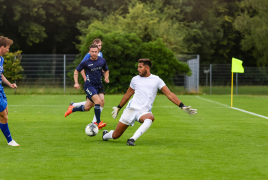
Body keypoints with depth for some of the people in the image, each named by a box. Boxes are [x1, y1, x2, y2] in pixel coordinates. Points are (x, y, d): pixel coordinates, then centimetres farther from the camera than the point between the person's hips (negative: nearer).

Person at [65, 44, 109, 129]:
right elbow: (76, 71, 5)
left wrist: (106, 78, -2)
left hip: (98, 86, 5)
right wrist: (76, 83, -8)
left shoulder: (102, 61, 2)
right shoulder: (85, 62, -8)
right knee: (98, 101, -28)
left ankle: (72, 109, 37)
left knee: (86, 108, 9)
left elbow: (106, 71, 19)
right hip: (89, 85, -5)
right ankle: (98, 123, -22)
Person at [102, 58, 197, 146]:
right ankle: (106, 134, 33)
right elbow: (127, 95, 25)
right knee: (115, 135, -3)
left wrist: (183, 106, -7)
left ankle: (132, 139, -44)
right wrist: (118, 107, 31)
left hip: (144, 112, -2)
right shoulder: (135, 79, 11)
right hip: (131, 109, 2)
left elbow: (169, 94, 1)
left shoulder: (156, 80, 3)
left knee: (150, 118, -41)